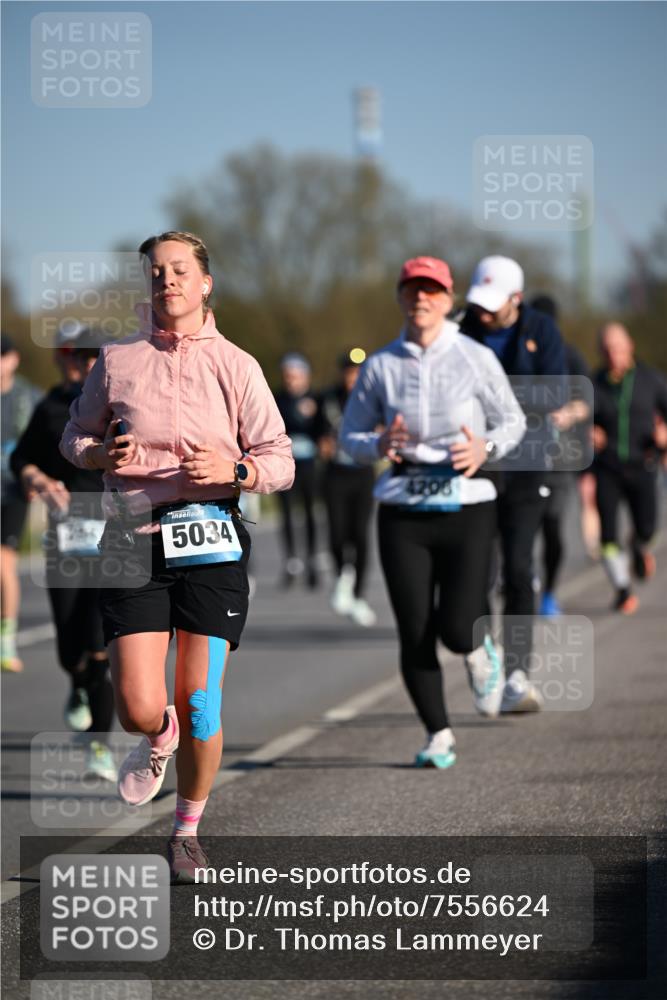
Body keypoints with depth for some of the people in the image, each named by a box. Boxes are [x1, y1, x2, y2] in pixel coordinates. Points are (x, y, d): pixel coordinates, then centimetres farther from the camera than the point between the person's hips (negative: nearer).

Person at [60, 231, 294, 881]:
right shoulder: (117, 360, 8)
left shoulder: (236, 365, 5)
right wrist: (102, 455, -4)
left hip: (211, 543, 0)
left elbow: (280, 463, 5)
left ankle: (187, 831, 21)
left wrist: (234, 469, -16)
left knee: (199, 704, -2)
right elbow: (75, 437, 18)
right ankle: (160, 738, 30)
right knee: (138, 709, -9)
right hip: (133, 542, 1)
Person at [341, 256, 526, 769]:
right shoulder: (380, 365, 2)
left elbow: (513, 421, 8)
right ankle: (439, 736, 17)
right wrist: (379, 446, -13)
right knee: (415, 634, -1)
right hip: (403, 513, 2)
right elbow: (350, 434, 10)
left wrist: (485, 447, -13)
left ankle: (481, 651, 27)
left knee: (457, 629, -11)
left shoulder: (476, 358, -2)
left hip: (467, 505, -1)